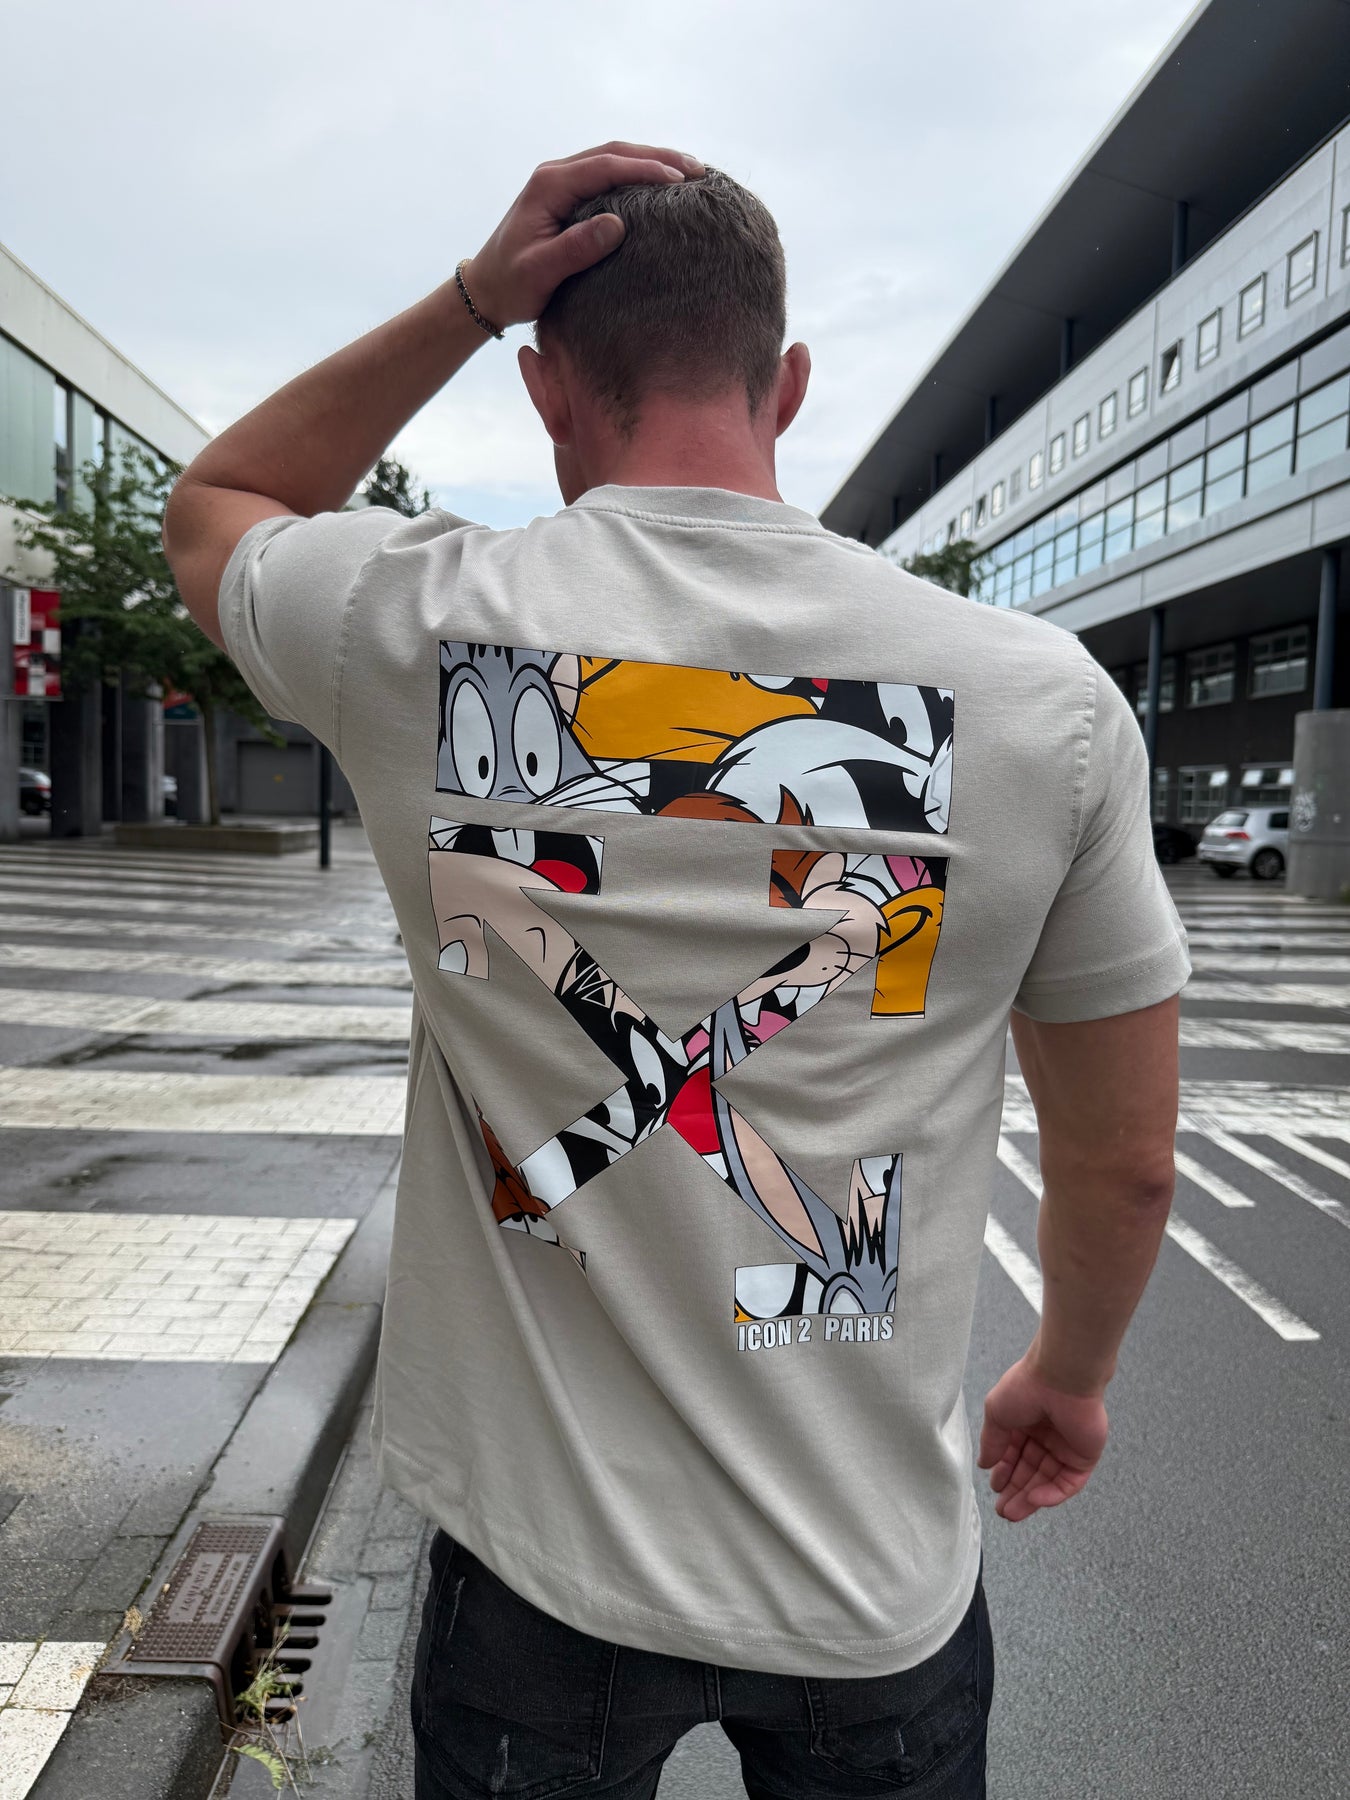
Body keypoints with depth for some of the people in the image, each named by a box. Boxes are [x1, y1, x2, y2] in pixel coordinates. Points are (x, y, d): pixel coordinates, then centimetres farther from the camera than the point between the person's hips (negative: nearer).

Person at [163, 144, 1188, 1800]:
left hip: (540, 1553, 0)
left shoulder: (419, 625, -16)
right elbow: (1128, 1159, -3)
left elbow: (209, 506, 10)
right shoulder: (1041, 697, -14)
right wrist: (1070, 1377, 16)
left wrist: (465, 298, -1)